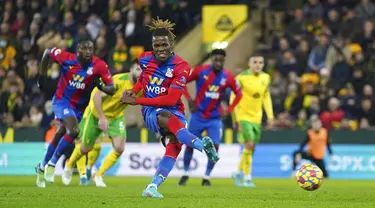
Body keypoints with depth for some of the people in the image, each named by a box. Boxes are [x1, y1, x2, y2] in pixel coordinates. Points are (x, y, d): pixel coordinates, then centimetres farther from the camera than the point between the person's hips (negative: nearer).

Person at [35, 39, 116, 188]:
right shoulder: (66, 58, -18)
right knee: (73, 131, -25)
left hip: (79, 107, 3)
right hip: (62, 101, -3)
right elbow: (47, 53, 2)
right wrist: (42, 77, 5)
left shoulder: (99, 66, -17)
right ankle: (52, 163, -9)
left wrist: (100, 87, -36)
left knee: (59, 137, 13)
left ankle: (43, 167, 34)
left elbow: (111, 89, -15)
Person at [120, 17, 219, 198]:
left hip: (173, 110, 0)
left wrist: (137, 101, -19)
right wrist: (133, 91, 4)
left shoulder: (181, 67, -13)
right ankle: (202, 145, -58)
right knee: (168, 119, -36)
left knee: (175, 142, -29)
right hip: (151, 111, 0)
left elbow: (171, 99, -19)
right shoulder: (145, 59, 0)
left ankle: (152, 187, -32)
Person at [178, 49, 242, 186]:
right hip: (197, 116, -1)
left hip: (215, 118, 1)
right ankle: (185, 174, 24)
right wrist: (189, 99, -12)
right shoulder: (200, 71, -12)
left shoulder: (227, 77, -7)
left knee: (215, 146, -10)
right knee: (190, 144, 3)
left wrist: (228, 111, -2)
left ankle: (207, 177, 5)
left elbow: (239, 94, 6)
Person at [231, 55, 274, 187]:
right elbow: (234, 99, -10)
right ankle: (247, 178, -8)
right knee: (249, 145, -15)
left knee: (250, 148, 11)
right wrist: (236, 120, -14)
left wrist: (270, 116, 11)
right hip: (243, 117, -6)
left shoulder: (265, 78, 6)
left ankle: (239, 173, 29)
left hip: (256, 118, 6)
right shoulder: (242, 78, -12)